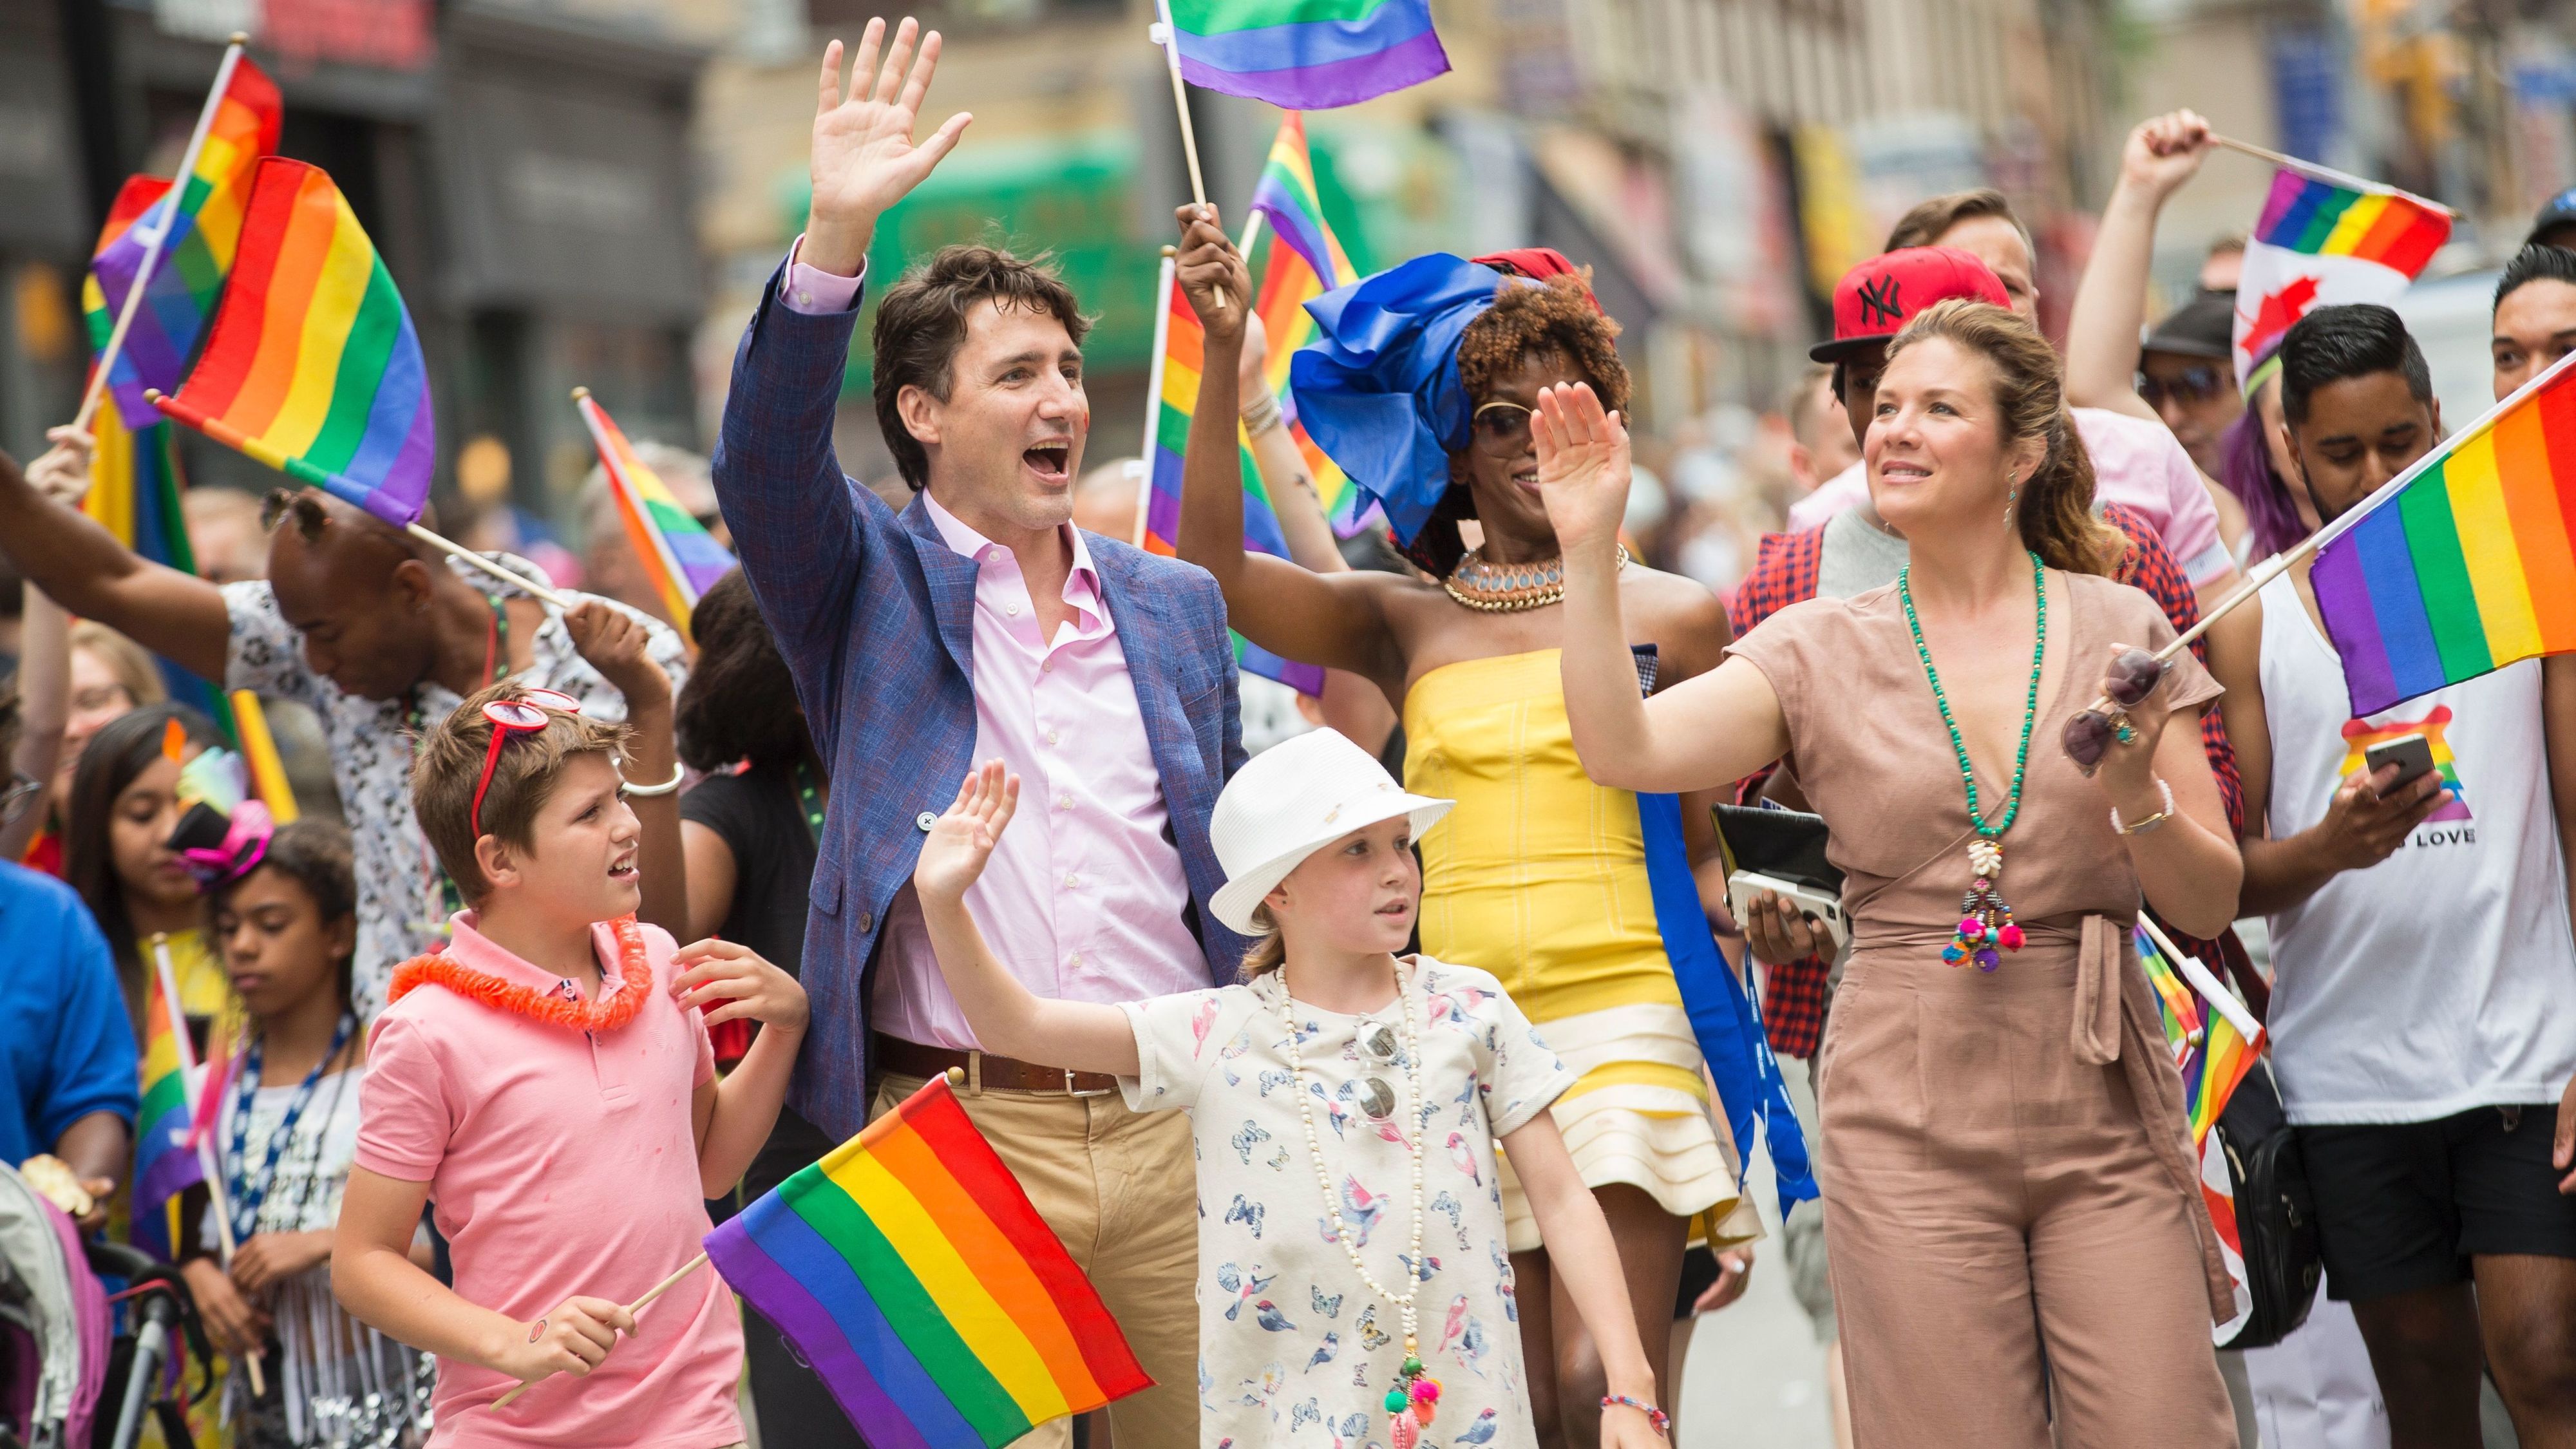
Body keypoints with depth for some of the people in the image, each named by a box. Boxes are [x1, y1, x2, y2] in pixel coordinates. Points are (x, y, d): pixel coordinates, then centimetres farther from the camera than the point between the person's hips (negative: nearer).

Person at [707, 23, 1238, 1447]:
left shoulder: (1176, 604, 16)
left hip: (1175, 1128, 4)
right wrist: (835, 239, -27)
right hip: (959, 1136, -4)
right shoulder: (871, 581, 5)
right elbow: (764, 461, -15)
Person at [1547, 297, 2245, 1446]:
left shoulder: (2119, 631, 6)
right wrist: (1590, 546, -15)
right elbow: (1624, 749, -10)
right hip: (1911, 1122, 0)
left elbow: (2211, 907, 5)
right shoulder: (1823, 652, 5)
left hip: (2103, 1108, 1)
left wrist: (2135, 796, -13)